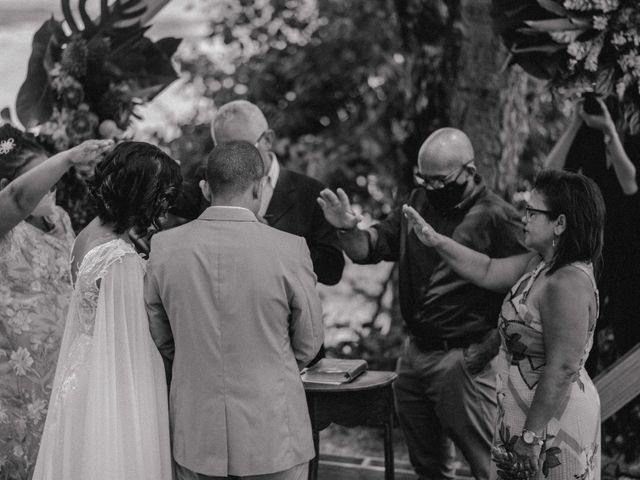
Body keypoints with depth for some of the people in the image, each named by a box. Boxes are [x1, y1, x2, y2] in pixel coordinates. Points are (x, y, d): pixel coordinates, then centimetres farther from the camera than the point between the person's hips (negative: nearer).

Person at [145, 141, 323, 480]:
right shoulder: (289, 250, -14)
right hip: (271, 432, -3)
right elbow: (308, 345, -2)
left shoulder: (164, 246, -6)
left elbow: (159, 339, 6)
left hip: (194, 435, 3)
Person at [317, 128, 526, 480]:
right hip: (414, 354, 7)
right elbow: (370, 249, 8)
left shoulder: (497, 218, -14)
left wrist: (490, 346, -21)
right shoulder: (419, 203, 7)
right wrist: (348, 229, -12)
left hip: (463, 362, -7)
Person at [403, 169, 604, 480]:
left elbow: (561, 370, -27)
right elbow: (488, 272, 15)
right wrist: (435, 241, 7)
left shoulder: (569, 283, -26)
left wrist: (531, 434, -23)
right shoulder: (540, 264, 5)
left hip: (552, 418, -10)